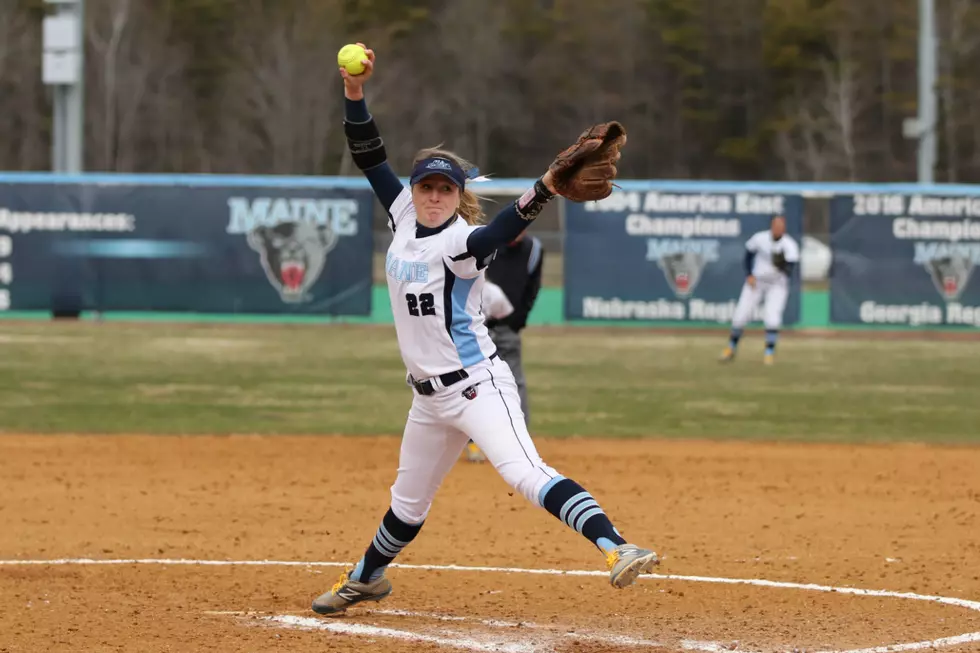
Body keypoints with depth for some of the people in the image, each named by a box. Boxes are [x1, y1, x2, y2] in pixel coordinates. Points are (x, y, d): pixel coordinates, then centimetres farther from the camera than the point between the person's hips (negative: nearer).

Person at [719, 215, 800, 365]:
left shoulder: (790, 246, -19)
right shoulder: (759, 238, -13)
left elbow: (789, 272, -28)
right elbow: (749, 254, 6)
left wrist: (782, 266, -50)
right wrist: (749, 275, -4)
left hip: (777, 285, -2)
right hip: (756, 282, 2)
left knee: (772, 318, -19)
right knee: (740, 316, 1)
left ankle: (769, 353, -3)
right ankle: (731, 348, 23)